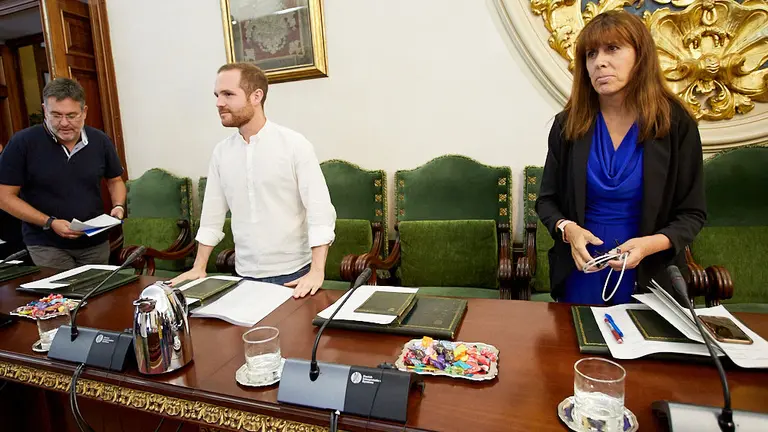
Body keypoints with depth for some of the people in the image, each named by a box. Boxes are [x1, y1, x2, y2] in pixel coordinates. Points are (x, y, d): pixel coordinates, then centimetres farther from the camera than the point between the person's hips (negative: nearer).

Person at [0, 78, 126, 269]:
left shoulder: (100, 141, -1)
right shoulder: (23, 143, -10)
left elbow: (115, 180, 13)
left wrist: (118, 206, -7)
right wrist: (50, 223, -17)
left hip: (96, 242, 3)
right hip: (47, 246, -3)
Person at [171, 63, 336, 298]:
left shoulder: (294, 144, -10)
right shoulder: (221, 152, 5)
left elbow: (319, 210, -15)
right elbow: (213, 213, 12)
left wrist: (317, 271, -23)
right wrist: (198, 268, 10)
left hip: (293, 274, -4)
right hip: (245, 274, 5)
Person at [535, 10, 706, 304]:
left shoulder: (677, 124, -7)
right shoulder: (568, 124, -5)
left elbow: (692, 213, -3)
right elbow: (547, 200, 1)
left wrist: (652, 244, -22)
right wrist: (568, 229, -20)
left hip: (649, 277, 0)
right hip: (581, 273, 1)